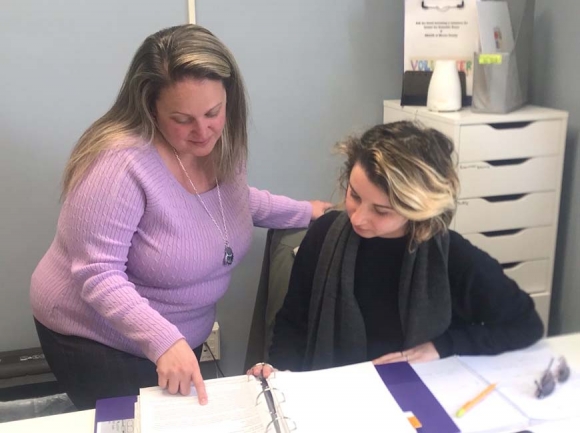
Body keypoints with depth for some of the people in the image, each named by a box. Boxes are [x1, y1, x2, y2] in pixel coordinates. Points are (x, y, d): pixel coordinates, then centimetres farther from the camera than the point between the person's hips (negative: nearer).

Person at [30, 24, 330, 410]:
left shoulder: (222, 147, -8)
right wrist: (163, 340, -41)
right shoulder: (120, 163, -31)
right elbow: (98, 277, -31)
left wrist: (304, 212, 12)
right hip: (98, 341, -7)